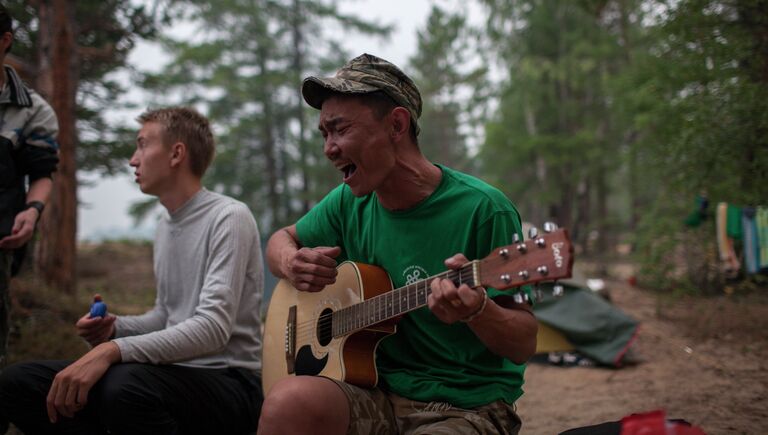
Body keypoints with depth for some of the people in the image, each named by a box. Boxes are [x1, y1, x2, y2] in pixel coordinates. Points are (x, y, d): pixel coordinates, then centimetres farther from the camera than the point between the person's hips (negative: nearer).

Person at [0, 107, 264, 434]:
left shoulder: (229, 218, -11)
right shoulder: (165, 226, 17)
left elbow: (213, 327, -23)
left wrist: (113, 350, -31)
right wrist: (115, 328, 4)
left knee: (125, 386, -40)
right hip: (172, 371, 8)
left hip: (229, 380, -8)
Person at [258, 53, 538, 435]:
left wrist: (478, 310, -30)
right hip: (378, 394, 4)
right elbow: (282, 240, 22)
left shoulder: (482, 209, -11)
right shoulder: (349, 203, 5)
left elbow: (524, 345, -8)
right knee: (288, 402, -28)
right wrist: (292, 263, -2)